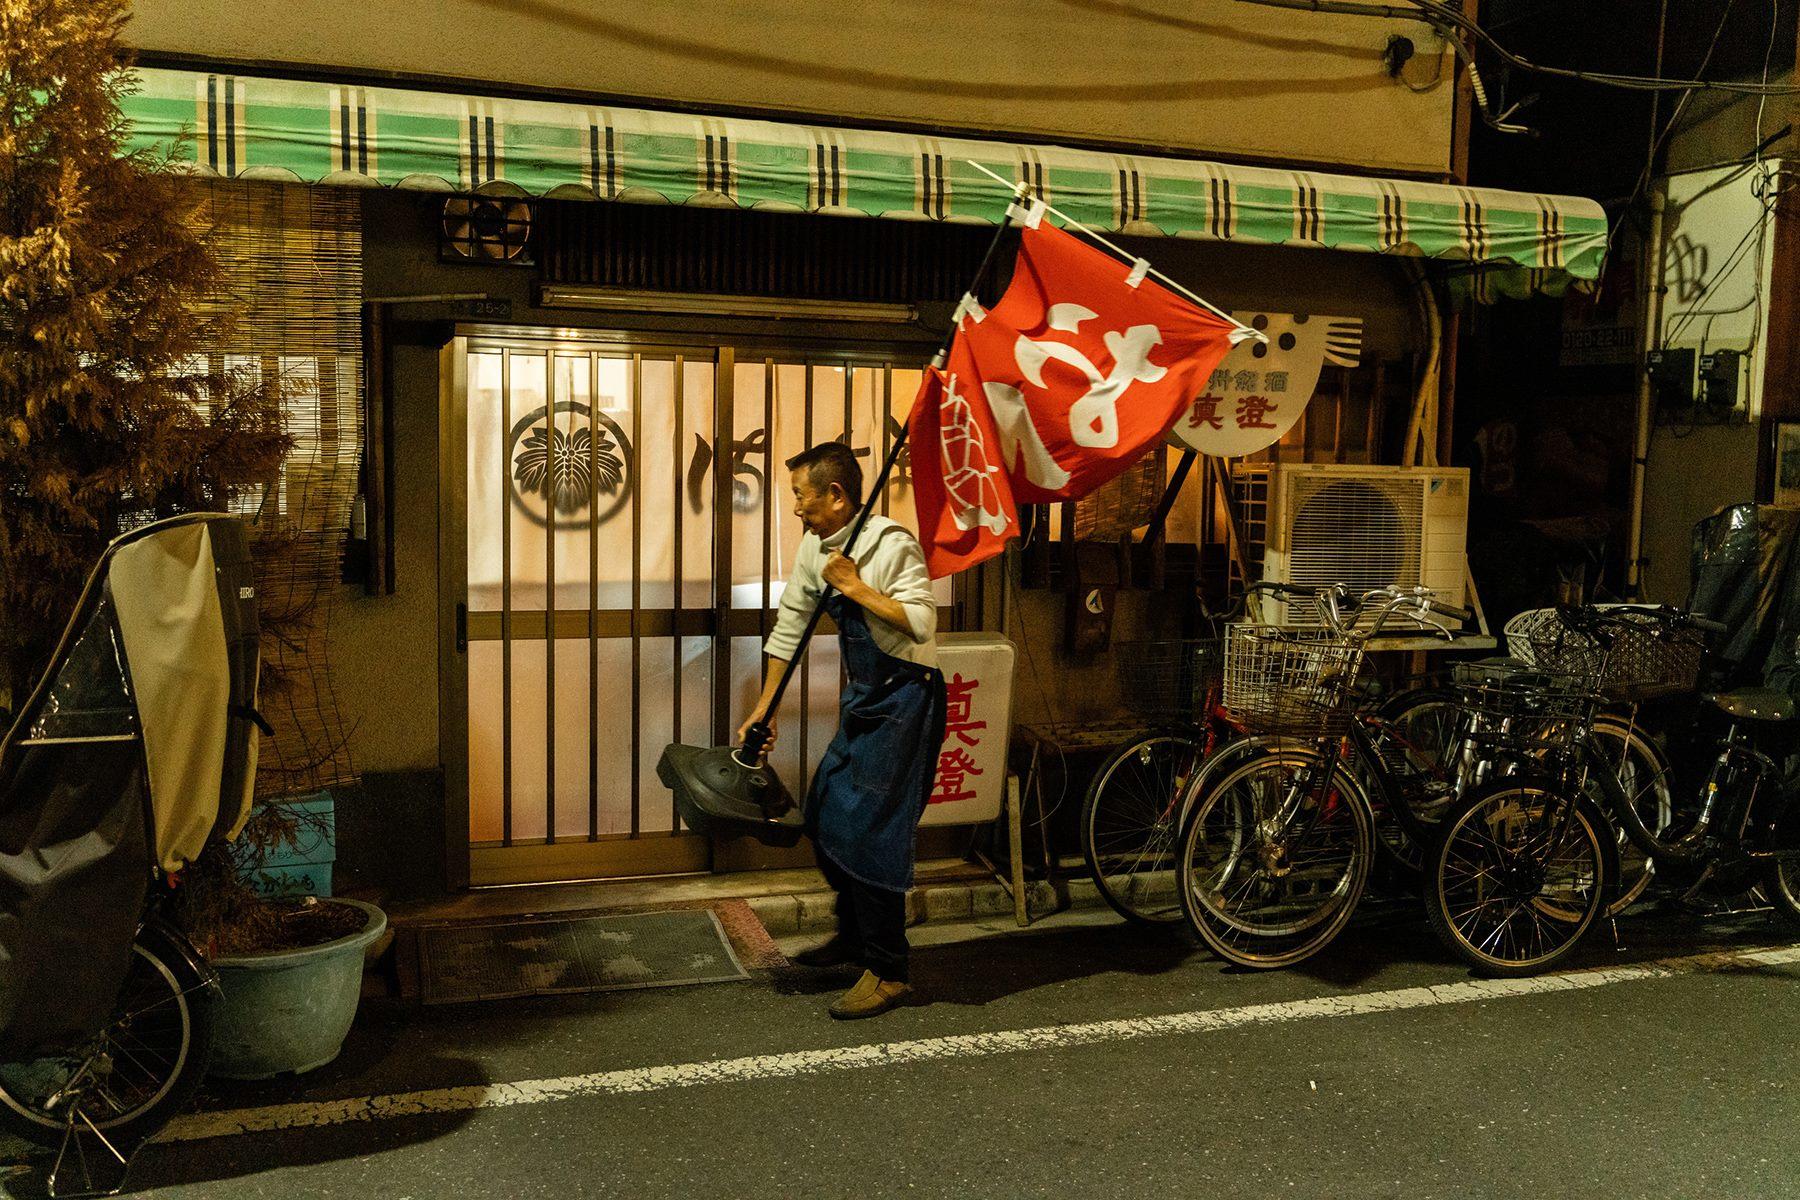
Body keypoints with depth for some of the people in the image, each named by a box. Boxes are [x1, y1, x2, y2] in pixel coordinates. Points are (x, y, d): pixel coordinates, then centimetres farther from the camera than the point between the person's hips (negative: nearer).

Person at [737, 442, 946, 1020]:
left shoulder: (893, 545, -20)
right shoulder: (816, 546, 5)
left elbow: (921, 624, -31)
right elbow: (789, 624, 12)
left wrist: (854, 586, -24)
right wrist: (764, 706, 12)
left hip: (904, 699, -9)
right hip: (862, 699, 9)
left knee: (867, 831, -10)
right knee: (824, 817, 15)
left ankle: (888, 971, 3)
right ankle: (854, 935, 35)